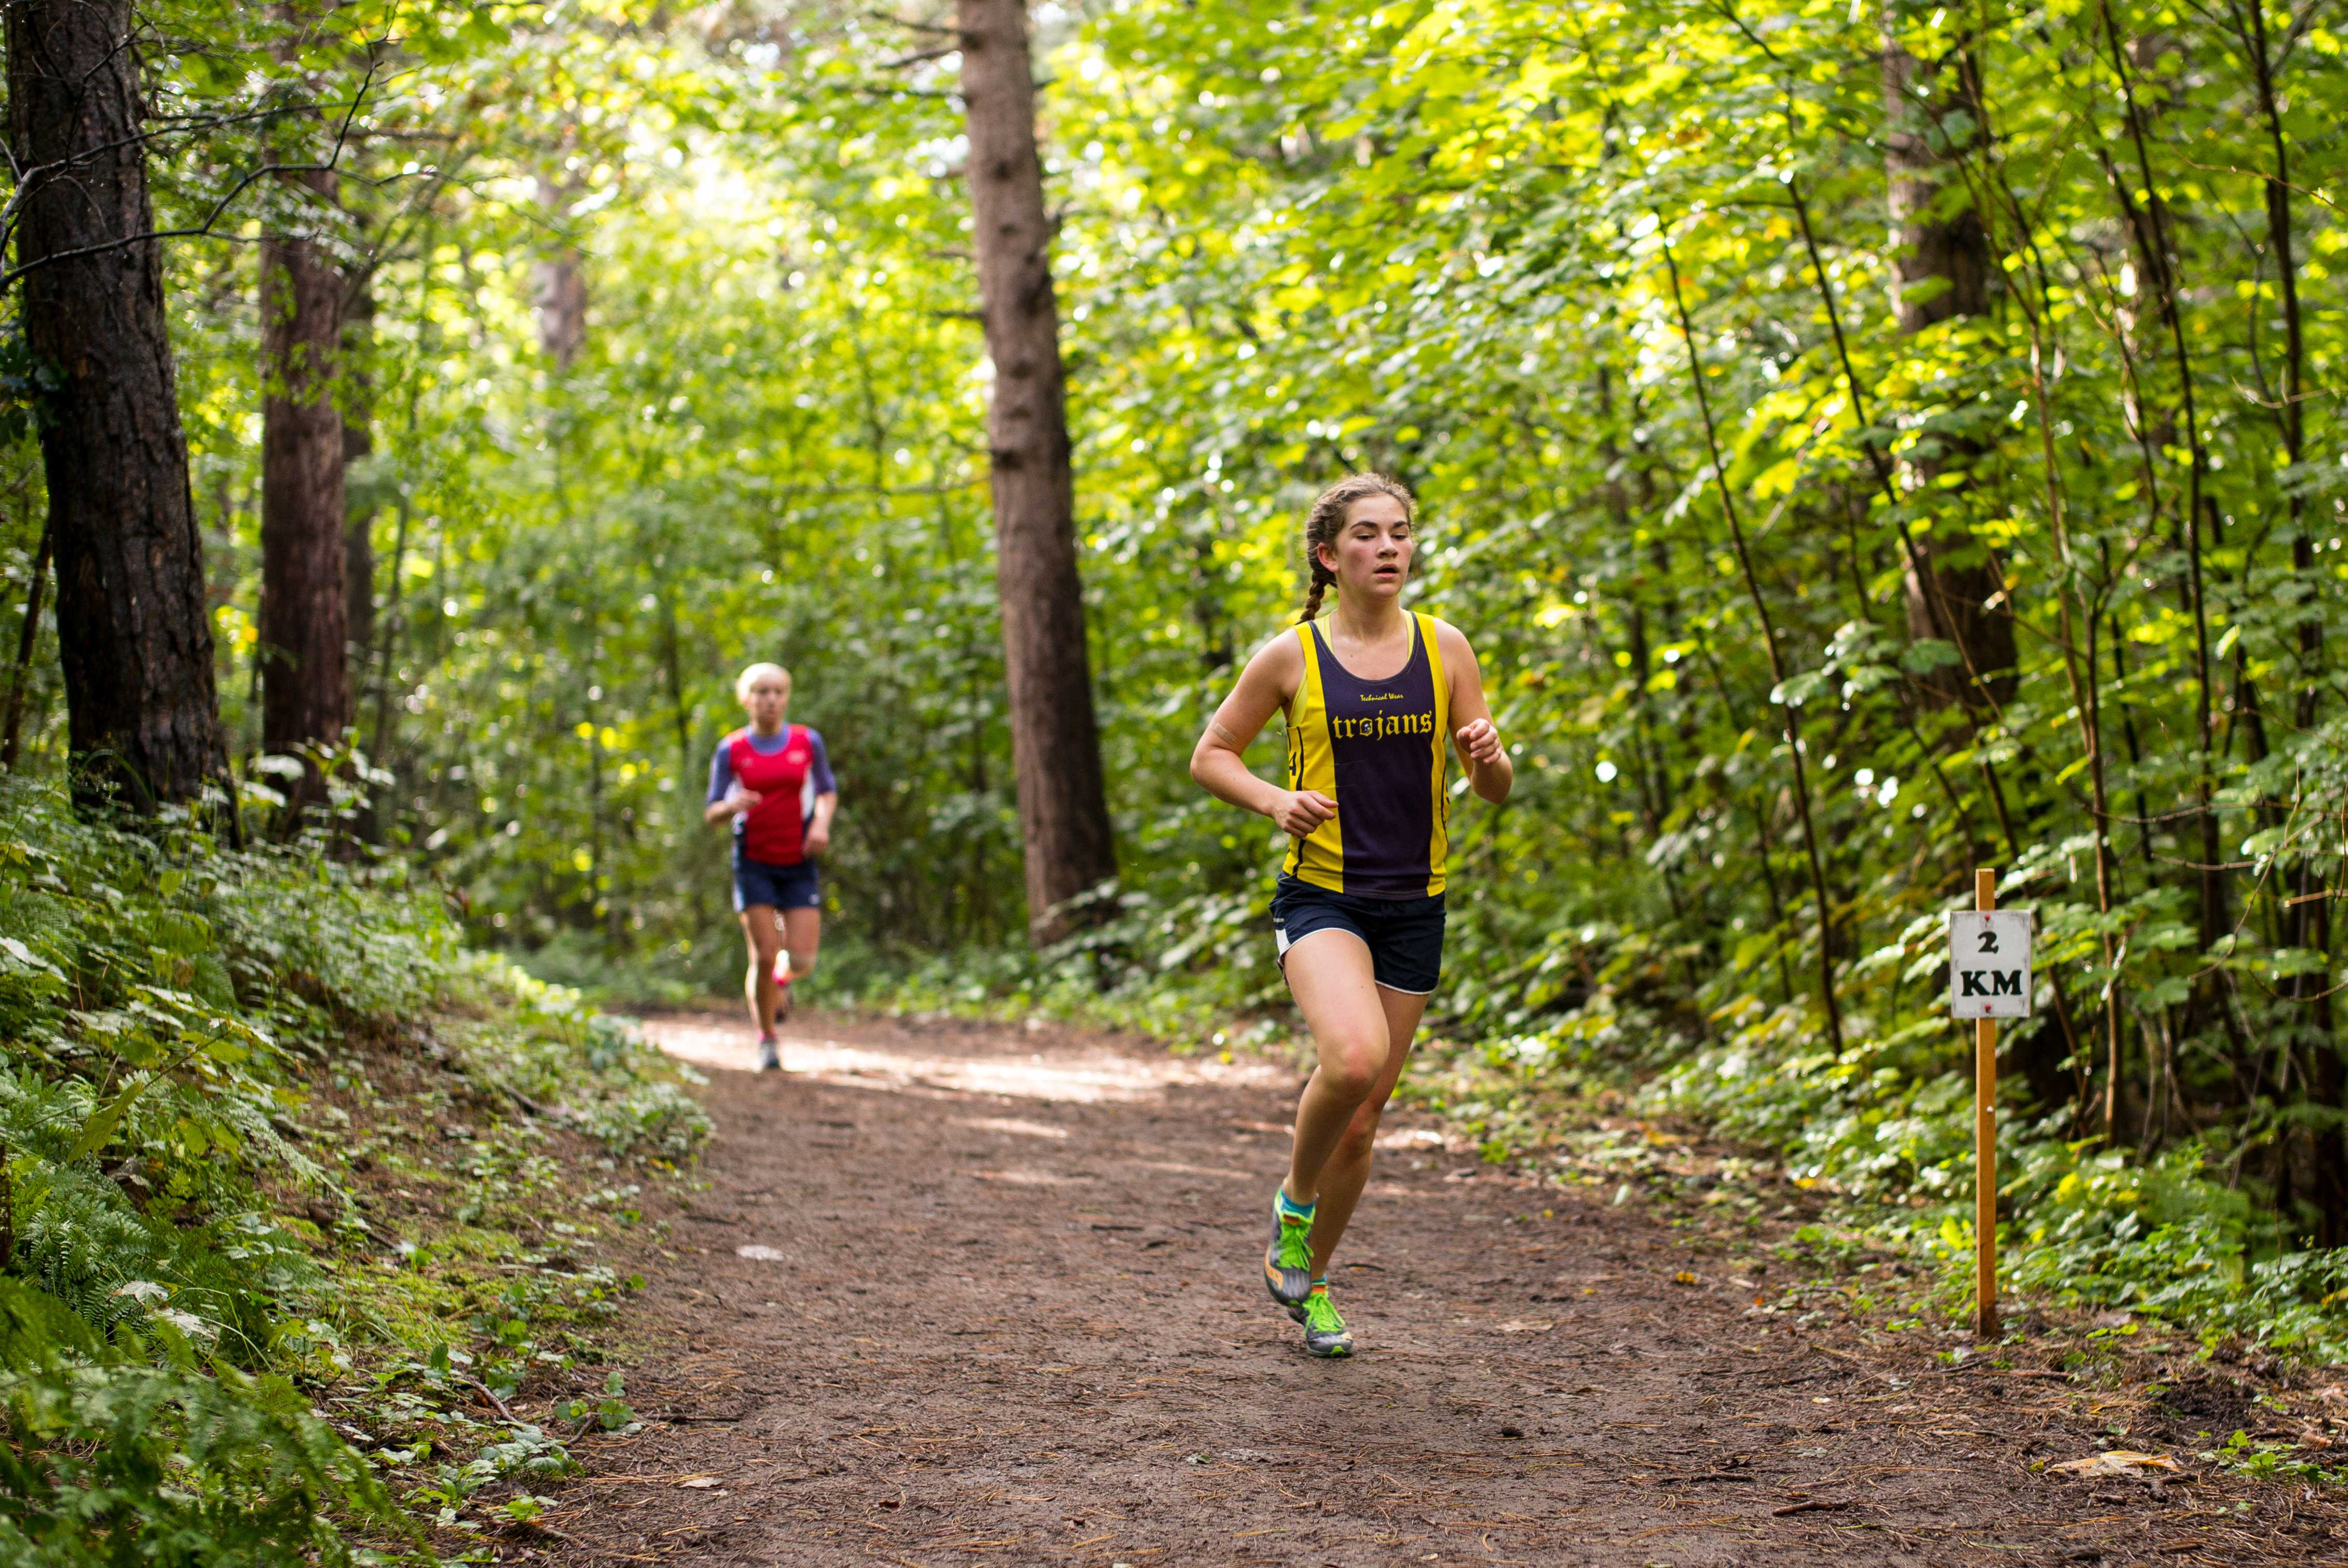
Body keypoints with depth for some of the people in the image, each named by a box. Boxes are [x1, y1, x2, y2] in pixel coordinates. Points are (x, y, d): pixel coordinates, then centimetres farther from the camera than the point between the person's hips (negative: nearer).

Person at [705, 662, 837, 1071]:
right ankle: (767, 1039, 11)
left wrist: (822, 823, -7)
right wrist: (731, 807, -23)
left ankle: (782, 980, 28)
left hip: (799, 865, 1)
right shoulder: (731, 751, -3)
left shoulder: (808, 742, 0)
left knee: (802, 961, -9)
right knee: (764, 957, -10)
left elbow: (828, 791, 14)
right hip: (754, 864, -1)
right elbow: (712, 815, 0)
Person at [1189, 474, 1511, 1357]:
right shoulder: (1292, 657, -3)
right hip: (1320, 895, -3)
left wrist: (1488, 758, -17)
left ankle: (1307, 1274, 32)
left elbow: (1495, 790, 7)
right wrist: (1276, 802, -12)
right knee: (1353, 1057, -31)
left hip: (1413, 907, 3)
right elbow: (1211, 756, 7)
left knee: (1361, 1121, 9)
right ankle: (1294, 1201, -2)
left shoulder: (1444, 649, 4)